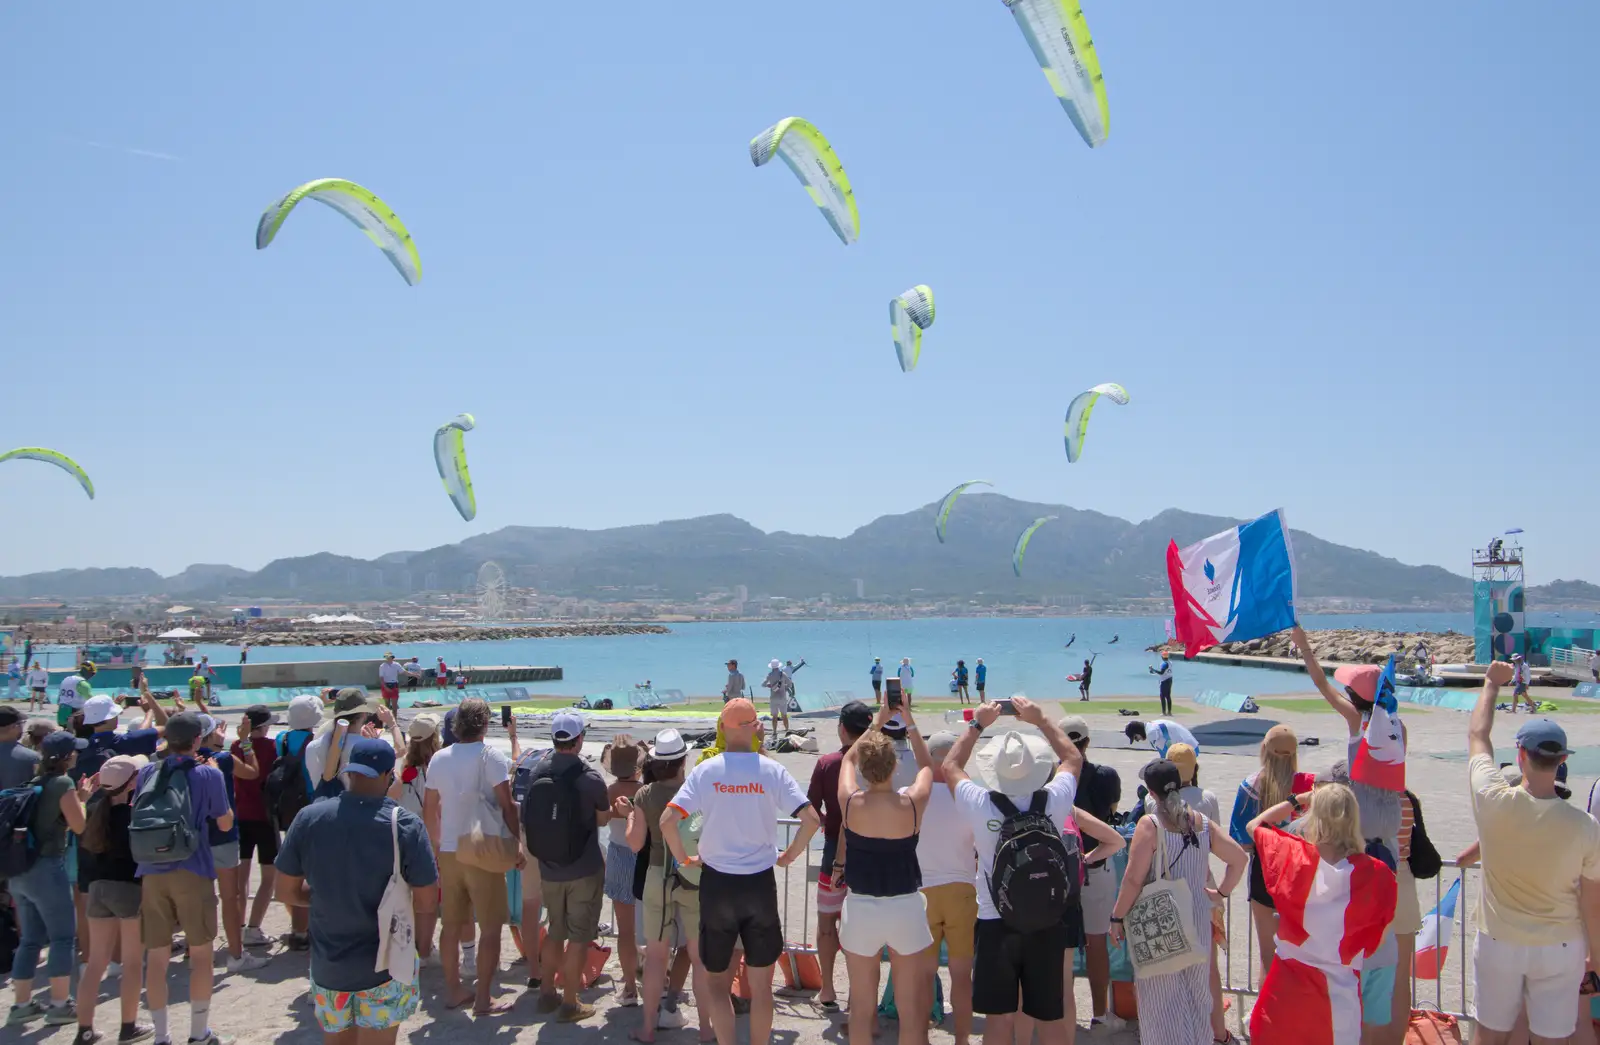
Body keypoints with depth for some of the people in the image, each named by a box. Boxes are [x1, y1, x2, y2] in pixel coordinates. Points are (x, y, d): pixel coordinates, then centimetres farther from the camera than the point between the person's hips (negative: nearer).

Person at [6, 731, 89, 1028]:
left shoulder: (35, 784, 11)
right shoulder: (63, 784, -13)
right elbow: (79, 826, -10)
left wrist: (77, 797, 15)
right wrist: (81, 799, 4)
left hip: (20, 871, 8)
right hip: (47, 868, -8)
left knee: (30, 938, 15)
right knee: (62, 937, 0)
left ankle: (22, 1004, 20)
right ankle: (60, 1004, 2)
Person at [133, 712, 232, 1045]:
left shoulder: (147, 773, 5)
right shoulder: (209, 774, -6)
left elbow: (135, 815, 20)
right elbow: (225, 823, 3)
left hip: (152, 872, 4)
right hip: (192, 871, -3)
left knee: (157, 957, 10)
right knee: (200, 954, 9)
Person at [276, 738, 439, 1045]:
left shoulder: (308, 818, -9)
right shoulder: (406, 825, -18)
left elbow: (286, 892, 0)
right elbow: (426, 901, -13)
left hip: (327, 965, 3)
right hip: (384, 968, -3)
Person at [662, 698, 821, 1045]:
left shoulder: (705, 770, -5)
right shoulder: (771, 770, -6)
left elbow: (667, 820, -13)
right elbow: (811, 819, -12)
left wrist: (684, 858, 2)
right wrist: (789, 856, 2)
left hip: (716, 883, 0)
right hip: (760, 883, 0)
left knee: (719, 982, 15)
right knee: (761, 985, 12)